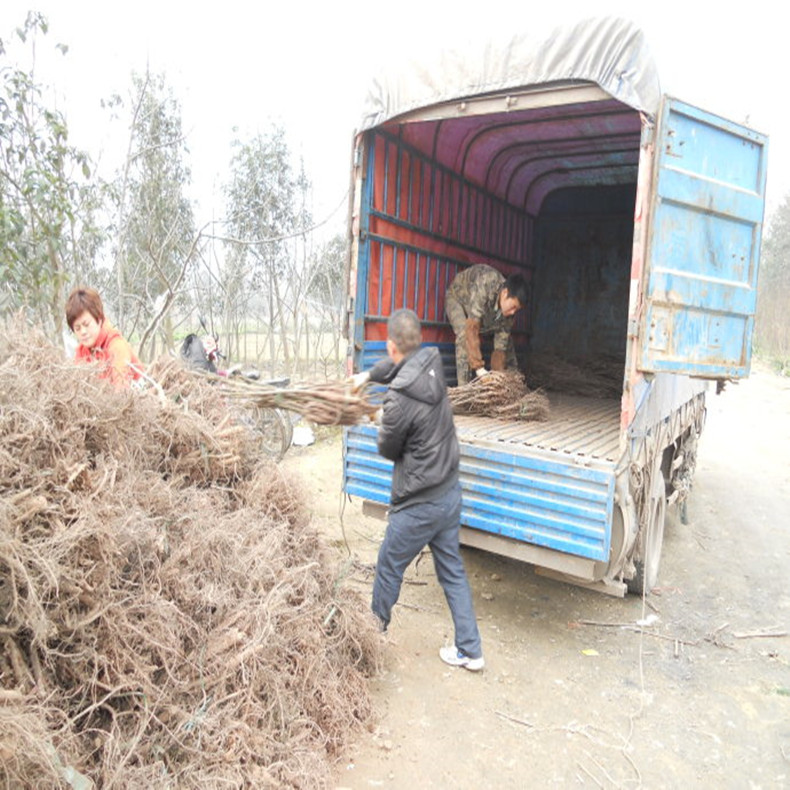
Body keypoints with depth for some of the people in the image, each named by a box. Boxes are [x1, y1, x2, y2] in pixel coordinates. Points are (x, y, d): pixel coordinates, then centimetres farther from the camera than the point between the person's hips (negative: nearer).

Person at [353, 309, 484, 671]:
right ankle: (470, 650, 28)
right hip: (450, 491, 8)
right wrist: (368, 375, 34)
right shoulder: (432, 363, -5)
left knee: (389, 569, 16)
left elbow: (388, 450, -9)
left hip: (419, 504, -7)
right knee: (453, 572, 18)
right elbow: (400, 364, 19)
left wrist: (382, 423, 10)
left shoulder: (400, 400, -27)